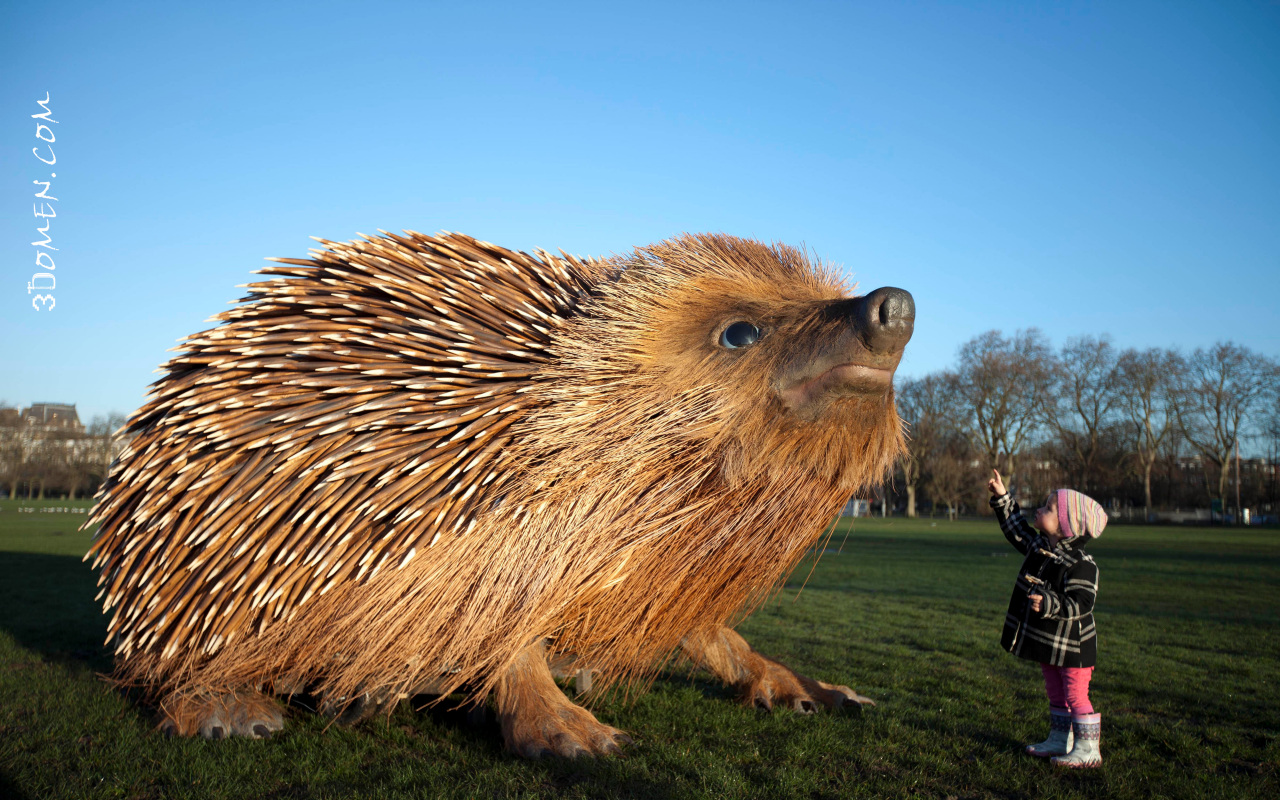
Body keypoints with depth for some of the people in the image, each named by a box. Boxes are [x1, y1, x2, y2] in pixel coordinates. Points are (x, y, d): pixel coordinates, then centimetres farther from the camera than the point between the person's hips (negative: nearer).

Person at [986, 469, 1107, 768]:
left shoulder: (1081, 565, -23)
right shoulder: (1039, 546, 2)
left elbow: (1080, 604, -28)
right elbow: (1015, 528, 17)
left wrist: (1048, 603, -40)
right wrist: (1002, 497, 14)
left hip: (1071, 646, -9)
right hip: (1047, 642, 9)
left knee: (1076, 695, 0)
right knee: (1055, 694, 18)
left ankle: (1088, 749, 11)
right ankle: (1059, 741, 30)